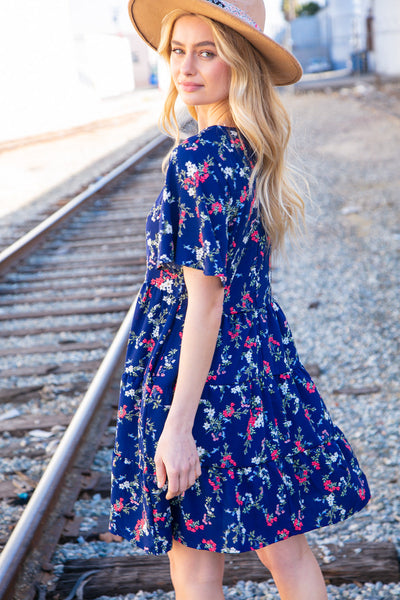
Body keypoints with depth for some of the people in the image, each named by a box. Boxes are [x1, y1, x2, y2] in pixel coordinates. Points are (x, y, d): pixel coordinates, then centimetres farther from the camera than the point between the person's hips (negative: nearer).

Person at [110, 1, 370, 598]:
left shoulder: (200, 159, -21)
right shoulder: (253, 148, 5)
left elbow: (204, 301, -22)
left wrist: (177, 426, -20)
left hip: (204, 376, -8)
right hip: (261, 364, 8)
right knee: (284, 544, 19)